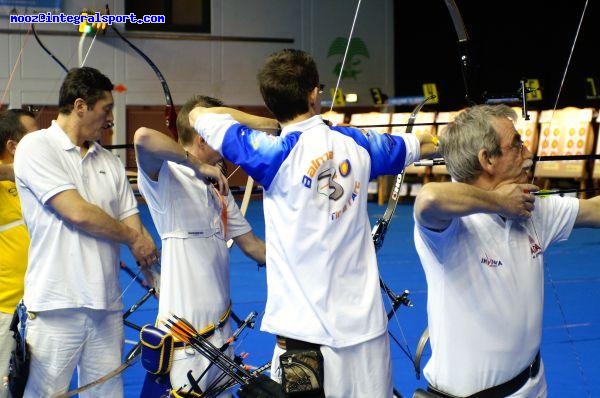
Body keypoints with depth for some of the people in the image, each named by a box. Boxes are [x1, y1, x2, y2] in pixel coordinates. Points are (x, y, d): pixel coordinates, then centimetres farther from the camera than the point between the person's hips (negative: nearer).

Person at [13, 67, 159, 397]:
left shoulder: (109, 162, 15)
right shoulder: (36, 147, -5)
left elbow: (132, 223, 13)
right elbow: (78, 213, -14)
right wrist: (134, 238, 0)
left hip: (107, 306, 6)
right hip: (57, 306, -6)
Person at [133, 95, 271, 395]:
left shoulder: (219, 190, 14)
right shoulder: (167, 178, -12)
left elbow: (250, 244, 18)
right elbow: (143, 138, -33)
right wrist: (197, 164, -25)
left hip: (221, 322, 8)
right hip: (185, 326, -8)